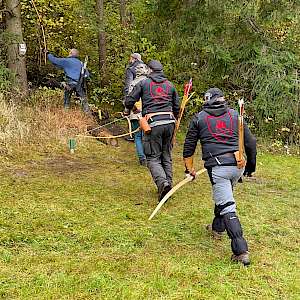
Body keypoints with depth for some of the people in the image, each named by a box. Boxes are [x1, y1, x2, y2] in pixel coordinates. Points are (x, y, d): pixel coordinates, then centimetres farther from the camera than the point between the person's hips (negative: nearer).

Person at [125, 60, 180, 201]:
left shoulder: (143, 83, 5)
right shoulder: (170, 85, 16)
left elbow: (128, 102, 5)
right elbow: (177, 107, 18)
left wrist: (135, 110, 26)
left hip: (153, 124, -4)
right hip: (169, 122, 4)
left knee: (153, 158, 0)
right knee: (166, 156, 15)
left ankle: (162, 182, -21)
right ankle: (168, 183, 15)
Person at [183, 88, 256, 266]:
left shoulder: (199, 118, 9)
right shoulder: (235, 115, 12)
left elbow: (189, 145, 13)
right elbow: (251, 141, 12)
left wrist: (189, 168, 25)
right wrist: (251, 165, 24)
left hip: (217, 167, -4)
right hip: (237, 165, 4)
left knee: (227, 208, -7)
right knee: (224, 197, 28)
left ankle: (241, 251, -12)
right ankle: (218, 228, 44)